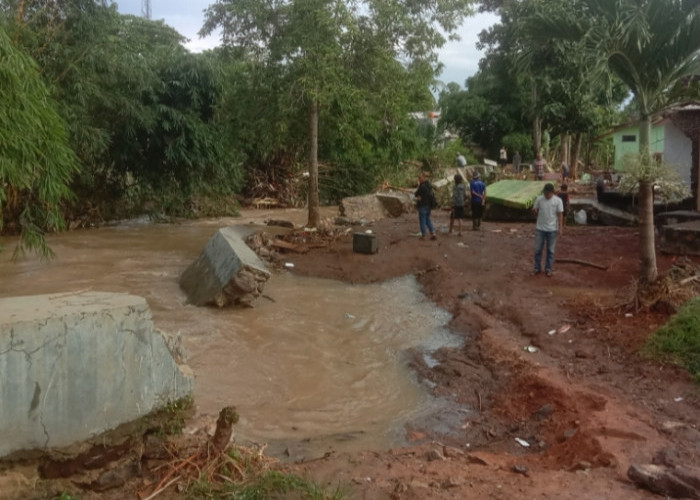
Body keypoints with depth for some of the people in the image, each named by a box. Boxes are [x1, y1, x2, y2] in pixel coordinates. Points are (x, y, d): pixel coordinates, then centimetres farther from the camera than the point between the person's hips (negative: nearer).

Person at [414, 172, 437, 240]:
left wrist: (418, 185, -2)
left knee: (422, 220, 3)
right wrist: (419, 197, -2)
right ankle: (433, 233, 10)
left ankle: (423, 235, 8)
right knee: (428, 219, 17)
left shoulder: (422, 186, -20)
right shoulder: (429, 185, 8)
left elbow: (416, 194, -9)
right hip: (429, 205, 8)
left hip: (423, 205, -8)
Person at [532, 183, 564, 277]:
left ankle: (548, 268, 20)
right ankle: (537, 268, 19)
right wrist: (534, 210, -7)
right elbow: (535, 210, 12)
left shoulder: (558, 200, -8)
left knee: (550, 250, 8)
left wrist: (560, 228, -9)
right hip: (540, 229, 1)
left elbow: (560, 215, -5)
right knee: (537, 249, 6)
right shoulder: (539, 199, -4)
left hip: (552, 229, -1)